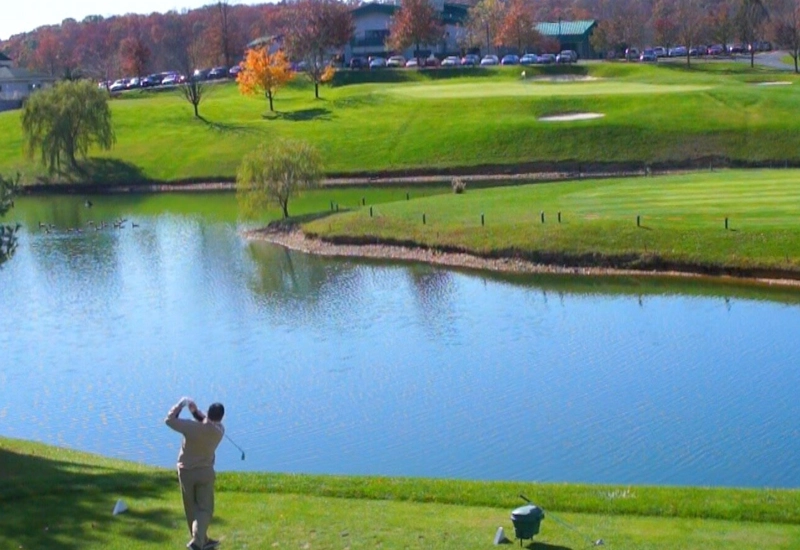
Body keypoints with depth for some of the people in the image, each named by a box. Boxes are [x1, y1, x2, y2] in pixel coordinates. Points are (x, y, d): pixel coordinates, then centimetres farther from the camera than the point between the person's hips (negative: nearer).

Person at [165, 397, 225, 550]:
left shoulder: (192, 427, -20)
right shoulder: (219, 430, -10)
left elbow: (170, 420, -8)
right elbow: (209, 422, 10)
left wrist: (180, 404, 2)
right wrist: (195, 411, -6)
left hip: (186, 472, 0)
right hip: (205, 472, 0)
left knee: (192, 509, 15)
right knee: (205, 509, 5)